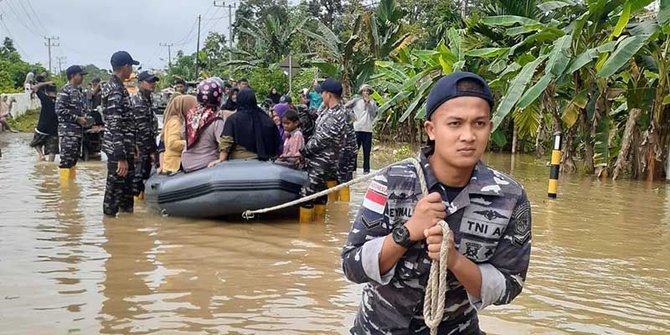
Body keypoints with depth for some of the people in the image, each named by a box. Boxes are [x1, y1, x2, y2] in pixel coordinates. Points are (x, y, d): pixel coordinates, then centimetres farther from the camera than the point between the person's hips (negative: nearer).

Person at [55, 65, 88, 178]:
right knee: (66, 160, -8)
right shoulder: (65, 90, -10)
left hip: (78, 131, 9)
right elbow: (59, 110, -19)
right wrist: (77, 119, -17)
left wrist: (85, 119, 6)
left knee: (74, 159, 13)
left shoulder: (79, 91, 16)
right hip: (68, 131, -9)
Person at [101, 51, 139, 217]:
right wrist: (121, 157, -25)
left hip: (125, 148, 10)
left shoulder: (117, 87, 14)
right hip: (117, 149, -10)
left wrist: (133, 146, 25)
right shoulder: (115, 90, -18)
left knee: (127, 185, 18)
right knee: (115, 189, -2)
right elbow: (115, 127, -23)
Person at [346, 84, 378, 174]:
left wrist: (368, 102, -10)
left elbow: (374, 114, -6)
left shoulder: (372, 102, 7)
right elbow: (345, 107, 3)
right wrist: (351, 115, -4)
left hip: (368, 129, 1)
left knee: (367, 151, 5)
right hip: (357, 128, -1)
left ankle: (366, 170, 14)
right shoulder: (356, 101, 2)